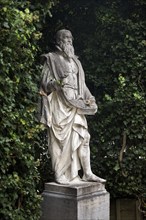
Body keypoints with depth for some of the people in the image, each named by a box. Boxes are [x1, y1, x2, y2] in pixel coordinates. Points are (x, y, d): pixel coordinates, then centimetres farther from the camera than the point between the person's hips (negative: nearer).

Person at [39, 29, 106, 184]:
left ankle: (87, 173, 6)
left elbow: (80, 83, 20)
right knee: (60, 138, -5)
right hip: (59, 104, -6)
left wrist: (90, 99, 9)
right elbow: (45, 83, -3)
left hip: (75, 104, 6)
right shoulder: (51, 59, 2)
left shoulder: (74, 60, 19)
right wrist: (57, 83, -23)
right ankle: (59, 174, 4)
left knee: (82, 136, 2)